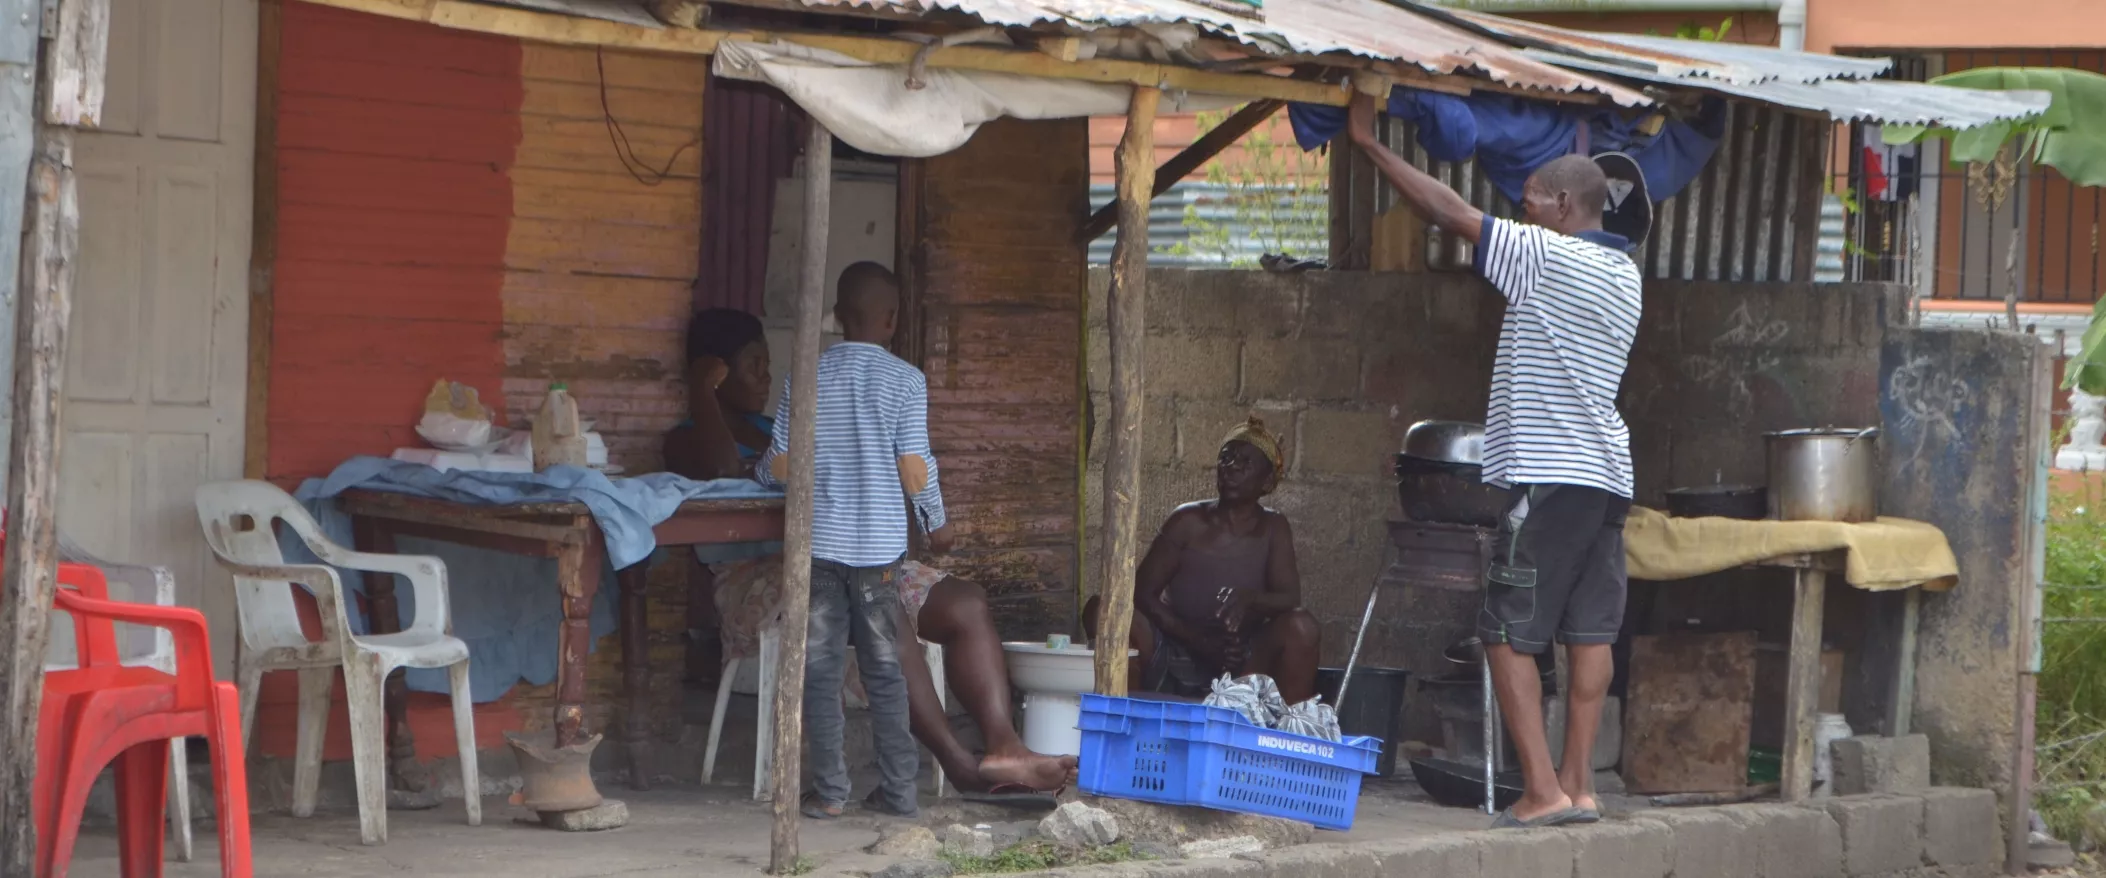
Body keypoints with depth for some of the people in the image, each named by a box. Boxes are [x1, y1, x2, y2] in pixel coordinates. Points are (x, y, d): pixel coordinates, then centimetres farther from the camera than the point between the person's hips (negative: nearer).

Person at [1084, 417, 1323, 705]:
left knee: (1300, 626, -27)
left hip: (1237, 664, 0)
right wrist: (1196, 638, -18)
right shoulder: (1188, 522, 3)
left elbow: (1290, 598, -3)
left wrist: (1250, 600, -27)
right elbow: (1142, 593, -3)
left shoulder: (1273, 529, 7)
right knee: (1102, 609, -25)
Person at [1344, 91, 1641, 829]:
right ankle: (1578, 784, 8)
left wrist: (1370, 143, -6)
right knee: (1590, 631, 7)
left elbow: (1448, 212, -12)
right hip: (1607, 472, 9)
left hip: (1551, 476, -9)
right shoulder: (1622, 272, 15)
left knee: (1509, 632, -4)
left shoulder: (1549, 258, -12)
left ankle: (1544, 789, -9)